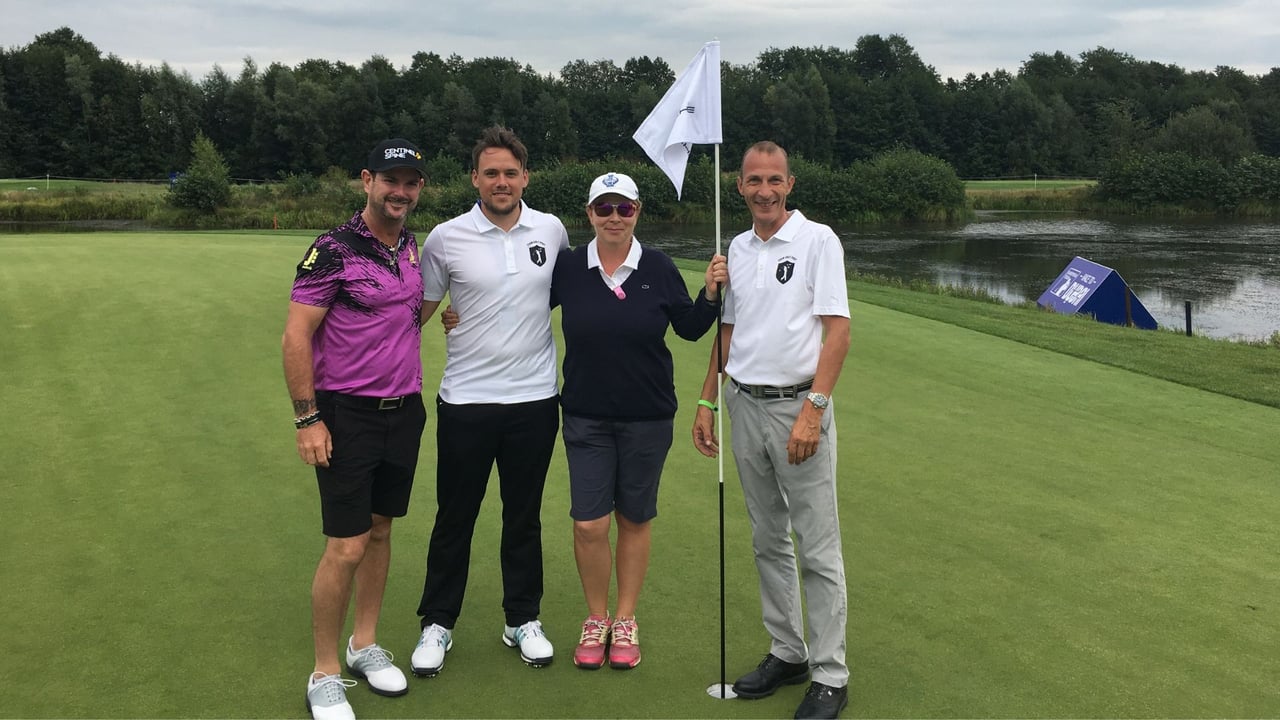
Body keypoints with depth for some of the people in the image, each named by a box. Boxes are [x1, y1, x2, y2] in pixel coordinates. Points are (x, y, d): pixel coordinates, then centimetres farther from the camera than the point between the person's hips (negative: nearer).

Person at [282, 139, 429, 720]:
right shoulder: (333, 250, -13)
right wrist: (307, 419, -14)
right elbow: (296, 337, -13)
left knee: (380, 532, 14)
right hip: (347, 415, -6)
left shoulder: (411, 246, 7)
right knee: (346, 547, -4)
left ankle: (364, 645, 30)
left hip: (404, 410, 6)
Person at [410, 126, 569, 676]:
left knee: (524, 517, 13)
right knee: (454, 518, 8)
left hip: (534, 398, 2)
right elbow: (419, 311, 4)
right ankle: (437, 624, 24)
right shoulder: (446, 238, -4)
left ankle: (523, 620, 29)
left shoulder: (552, 231, 1)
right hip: (466, 401, -1)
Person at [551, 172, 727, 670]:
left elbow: (690, 329, 5)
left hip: (647, 417, 0)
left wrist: (711, 293, -11)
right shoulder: (568, 268, -2)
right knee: (588, 525, -3)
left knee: (635, 520, 10)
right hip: (586, 417, 0)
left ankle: (625, 621, 26)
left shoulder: (659, 268, -3)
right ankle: (597, 618, 20)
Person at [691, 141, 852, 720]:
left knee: (817, 549, -2)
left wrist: (813, 410, -20)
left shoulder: (817, 240, -7)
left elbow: (837, 329, -13)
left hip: (798, 406, -6)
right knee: (768, 541, 13)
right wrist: (707, 402, 13)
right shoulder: (736, 249, 12)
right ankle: (787, 653, 26)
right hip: (745, 406, 6)